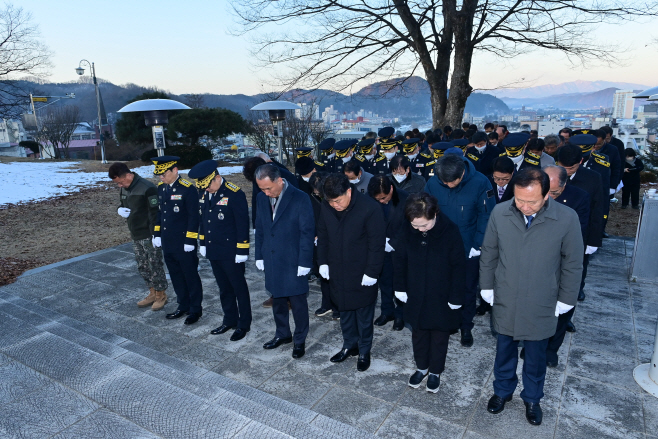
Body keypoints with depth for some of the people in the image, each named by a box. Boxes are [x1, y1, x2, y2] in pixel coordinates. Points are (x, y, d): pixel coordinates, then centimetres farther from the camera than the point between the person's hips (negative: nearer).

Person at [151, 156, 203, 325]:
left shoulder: (188, 189, -15)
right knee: (176, 276, 17)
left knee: (191, 276, 6)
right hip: (167, 243, 7)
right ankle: (183, 306, 31)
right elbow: (159, 212, 16)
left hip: (184, 244, -7)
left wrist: (190, 241, -17)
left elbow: (194, 217, -16)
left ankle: (195, 309, 20)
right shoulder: (161, 188, 7)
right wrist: (157, 234, 13)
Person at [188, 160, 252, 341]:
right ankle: (230, 320, 34)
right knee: (224, 288, 18)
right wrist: (203, 243, 15)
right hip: (213, 251, 7)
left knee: (239, 288, 8)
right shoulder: (204, 193, 4)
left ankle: (244, 324, 22)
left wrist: (242, 251, -15)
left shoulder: (235, 194, -17)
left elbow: (242, 224, -16)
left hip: (231, 253, -7)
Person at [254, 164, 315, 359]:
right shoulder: (262, 199, 2)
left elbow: (307, 232, -13)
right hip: (271, 261, 5)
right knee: (277, 300, 18)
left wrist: (304, 262, -14)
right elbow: (259, 229, 10)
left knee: (298, 302, 6)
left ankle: (300, 340, 25)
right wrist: (259, 256, 7)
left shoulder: (300, 198, -15)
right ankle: (282, 334, 37)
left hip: (293, 262, -5)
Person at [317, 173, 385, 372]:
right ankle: (349, 345, 38)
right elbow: (322, 236, 7)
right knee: (344, 311, 19)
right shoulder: (326, 207, -6)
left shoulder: (369, 208, -21)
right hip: (337, 271, 4)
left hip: (362, 274, -4)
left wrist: (372, 272, -15)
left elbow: (376, 244, -16)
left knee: (364, 315, 12)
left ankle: (364, 351, 31)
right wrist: (323, 262, 4)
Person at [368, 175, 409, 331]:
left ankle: (400, 314, 27)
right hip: (382, 247, 3)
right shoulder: (371, 199, -13)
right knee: (384, 280, 14)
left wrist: (393, 242, -19)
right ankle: (387, 311, 32)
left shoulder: (405, 199, -20)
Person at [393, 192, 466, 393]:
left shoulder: (450, 231, -21)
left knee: (439, 336, 16)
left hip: (442, 297, -2)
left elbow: (459, 267, -13)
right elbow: (400, 259, 0)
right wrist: (400, 287, 2)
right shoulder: (407, 229, -13)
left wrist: (456, 297, -11)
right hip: (415, 295, 3)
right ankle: (421, 367, 42)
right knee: (418, 333, 19)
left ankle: (435, 371, 38)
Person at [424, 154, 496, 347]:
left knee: (468, 289, 15)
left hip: (469, 250, -1)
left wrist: (478, 245, -15)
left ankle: (466, 327, 36)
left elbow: (486, 217, -12)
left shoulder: (480, 183, -18)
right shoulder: (432, 183, -13)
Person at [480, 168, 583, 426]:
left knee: (536, 356, 19)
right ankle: (502, 390, 45)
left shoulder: (567, 219, -18)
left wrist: (566, 300, -1)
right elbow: (488, 254, -1)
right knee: (504, 351, 20)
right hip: (505, 302, 1)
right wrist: (487, 287, 4)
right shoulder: (500, 213, -14)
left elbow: (573, 264, -6)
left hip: (542, 306, -1)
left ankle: (532, 398, 44)